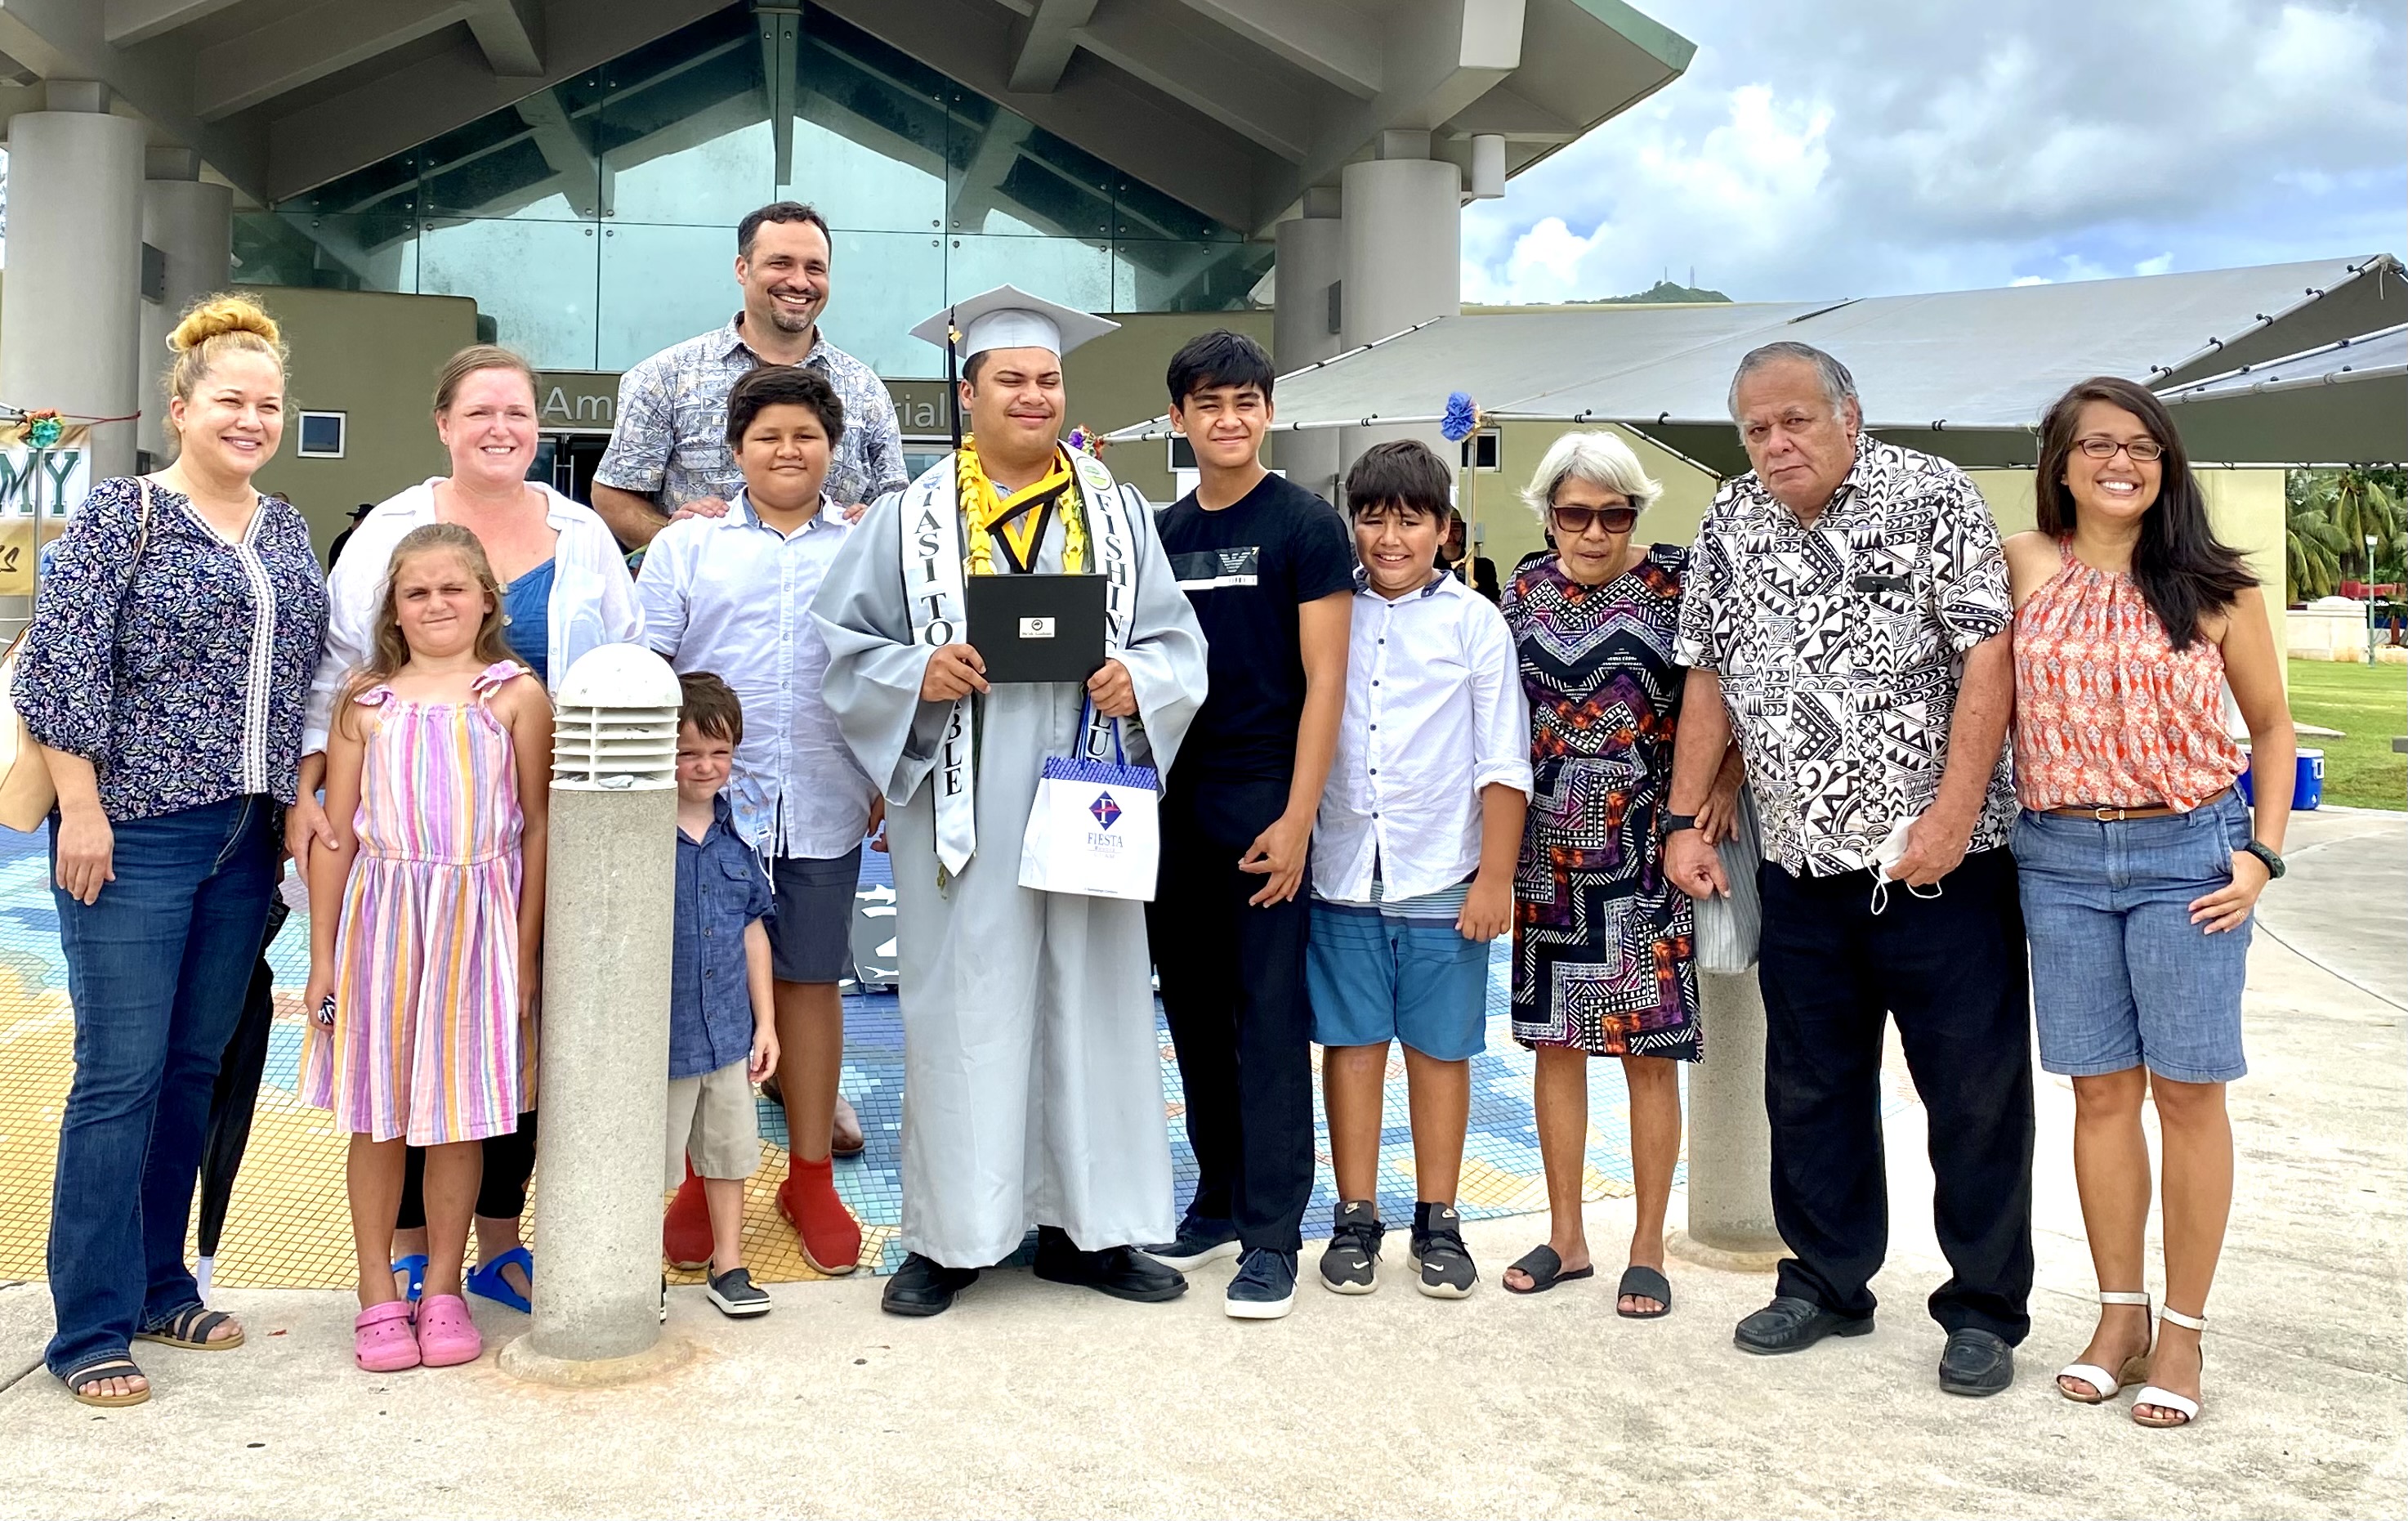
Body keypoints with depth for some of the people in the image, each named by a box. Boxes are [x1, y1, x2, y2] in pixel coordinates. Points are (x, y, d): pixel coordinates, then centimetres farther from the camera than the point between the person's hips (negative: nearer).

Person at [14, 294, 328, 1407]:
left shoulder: (286, 533, 13)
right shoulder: (122, 514, -5)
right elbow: (63, 668, -10)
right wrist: (81, 810, -14)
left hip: (246, 841, 6)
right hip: (137, 834, -6)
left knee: (194, 1067, 12)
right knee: (121, 1077, -3)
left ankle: (160, 1287, 25)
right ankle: (90, 1331, 6)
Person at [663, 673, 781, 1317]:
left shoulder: (736, 831, 3)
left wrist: (766, 1022, 10)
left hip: (729, 1028, 5)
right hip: (660, 1035, -5)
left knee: (730, 1149, 16)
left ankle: (728, 1264, 32)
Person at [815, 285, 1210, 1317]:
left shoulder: (1118, 513, 10)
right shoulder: (911, 517, 6)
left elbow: (1175, 643, 8)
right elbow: (844, 644, 4)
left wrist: (1139, 681, -13)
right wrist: (916, 675, -15)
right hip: (960, 810, -2)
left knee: (1090, 1001, 6)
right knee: (960, 1010, 2)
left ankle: (1082, 1225, 18)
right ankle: (949, 1234, 15)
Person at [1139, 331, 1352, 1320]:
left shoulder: (1305, 525, -3)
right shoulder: (1164, 533, 12)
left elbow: (1324, 682, -8)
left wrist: (1296, 818, -14)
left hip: (1262, 803, -5)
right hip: (1173, 803, 6)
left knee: (1268, 1017, -2)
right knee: (1194, 1010, 11)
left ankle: (1271, 1234, 4)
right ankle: (1218, 1200, 24)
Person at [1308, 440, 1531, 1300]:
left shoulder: (1474, 622, 0)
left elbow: (1503, 763, 0)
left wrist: (1496, 876, -5)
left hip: (1442, 877, -2)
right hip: (1342, 872, 2)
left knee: (1439, 1048, 7)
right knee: (1351, 1042, 7)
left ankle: (1437, 1221, 20)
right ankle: (1356, 1218, 19)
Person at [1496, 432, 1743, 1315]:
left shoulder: (1678, 579, -4)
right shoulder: (1524, 590, 6)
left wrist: (1724, 782, -15)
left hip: (1649, 850, -3)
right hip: (1548, 854, 4)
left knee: (1650, 1050, 2)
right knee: (1554, 1039, 9)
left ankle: (1648, 1249, 14)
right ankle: (1566, 1236, 22)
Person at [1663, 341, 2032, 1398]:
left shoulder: (1931, 498, -7)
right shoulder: (1729, 525, 7)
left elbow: (1987, 659, -12)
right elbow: (1707, 678, 11)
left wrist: (1952, 816, -18)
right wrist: (1684, 820, 6)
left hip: (1939, 860, -4)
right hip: (1802, 865, 5)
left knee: (1977, 1092, 3)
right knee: (1810, 1089, 13)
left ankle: (1985, 1309, 17)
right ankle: (1826, 1282, 28)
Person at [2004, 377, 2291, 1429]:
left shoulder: (2214, 588, -1)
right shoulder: (2023, 568, 1)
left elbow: (2272, 724, 7)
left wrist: (2262, 854, -2)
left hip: (2189, 855, -1)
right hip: (2060, 858, 1)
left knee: (2186, 1093, 3)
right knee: (2101, 1091, 9)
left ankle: (2183, 1332, 17)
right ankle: (2120, 1314, 23)